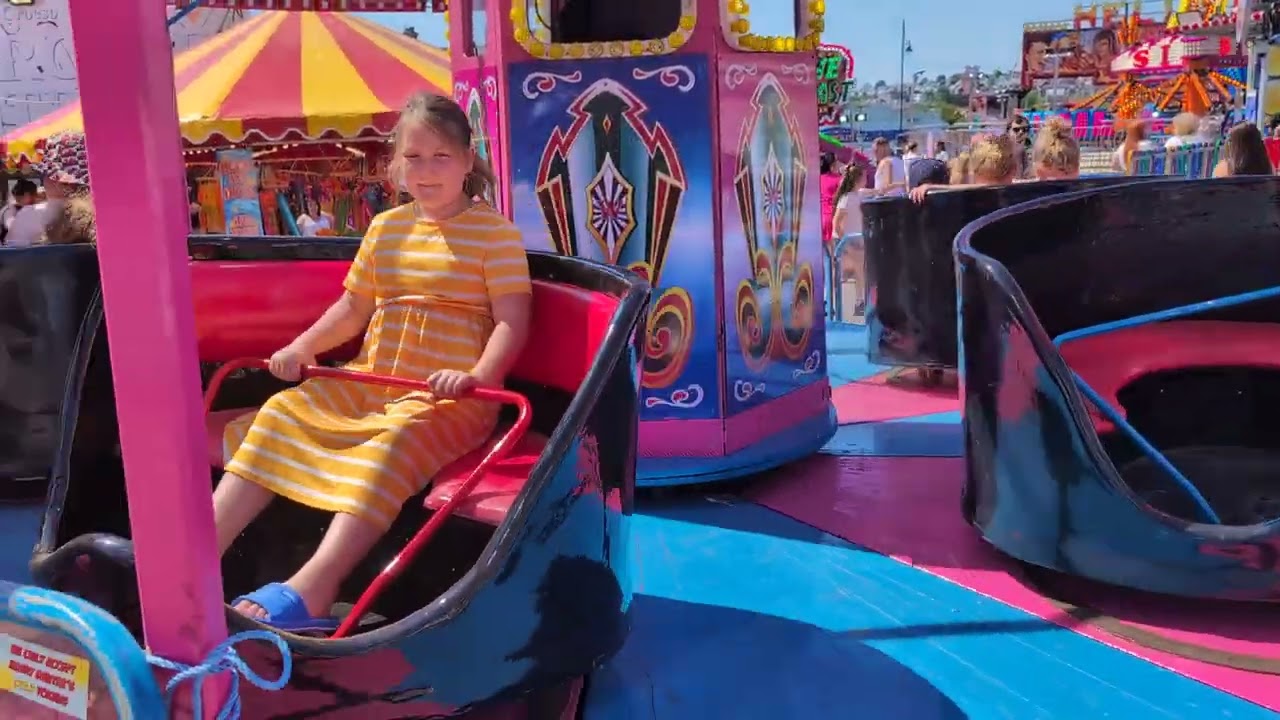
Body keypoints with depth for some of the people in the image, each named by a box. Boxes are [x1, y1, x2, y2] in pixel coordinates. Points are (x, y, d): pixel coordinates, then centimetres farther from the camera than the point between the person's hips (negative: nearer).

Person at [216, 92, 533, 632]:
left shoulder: (494, 231, -3)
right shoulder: (385, 228, 15)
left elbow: (512, 322, -10)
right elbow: (353, 308, 21)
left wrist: (478, 376, -27)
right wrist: (304, 346, 4)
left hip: (446, 397, -6)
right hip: (367, 383, 7)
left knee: (393, 444, -35)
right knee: (281, 414, -11)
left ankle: (310, 589, -44)